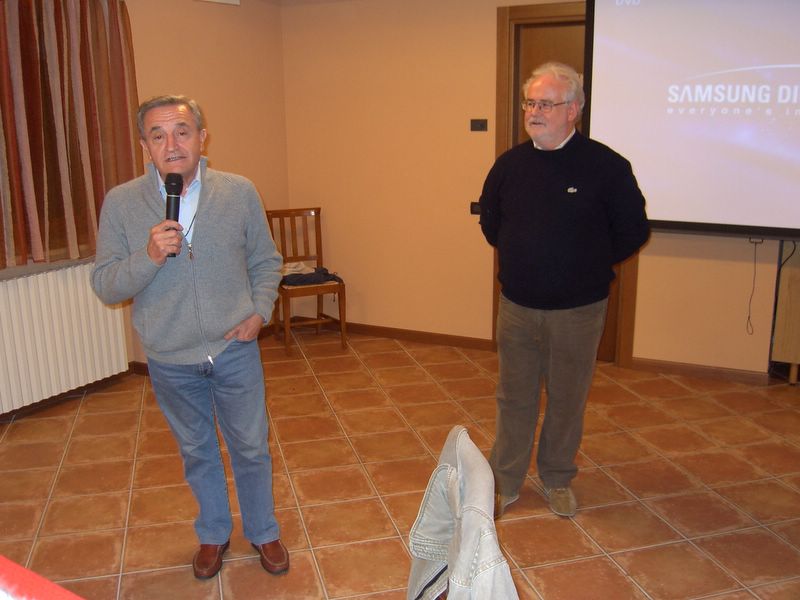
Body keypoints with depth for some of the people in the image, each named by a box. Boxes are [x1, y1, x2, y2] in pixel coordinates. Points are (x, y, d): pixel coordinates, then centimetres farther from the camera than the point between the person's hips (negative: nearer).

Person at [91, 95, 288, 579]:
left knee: (251, 448, 13)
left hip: (235, 349, 0)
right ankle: (214, 534, 43)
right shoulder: (120, 203, -9)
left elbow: (267, 261, 4)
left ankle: (264, 532, 38)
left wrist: (260, 311, -9)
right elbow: (106, 287, -9)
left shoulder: (240, 192, -7)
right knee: (197, 452, 19)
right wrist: (148, 257, -26)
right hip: (170, 359, 1)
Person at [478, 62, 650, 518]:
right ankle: (505, 482, 29)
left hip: (578, 310, -3)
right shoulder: (510, 164, 0)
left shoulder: (607, 166, -11)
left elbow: (634, 230, -2)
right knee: (514, 398, 13)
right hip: (516, 306, 3)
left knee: (568, 399, 12)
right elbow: (489, 221, 17)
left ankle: (558, 479, 33)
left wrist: (589, 264, 0)